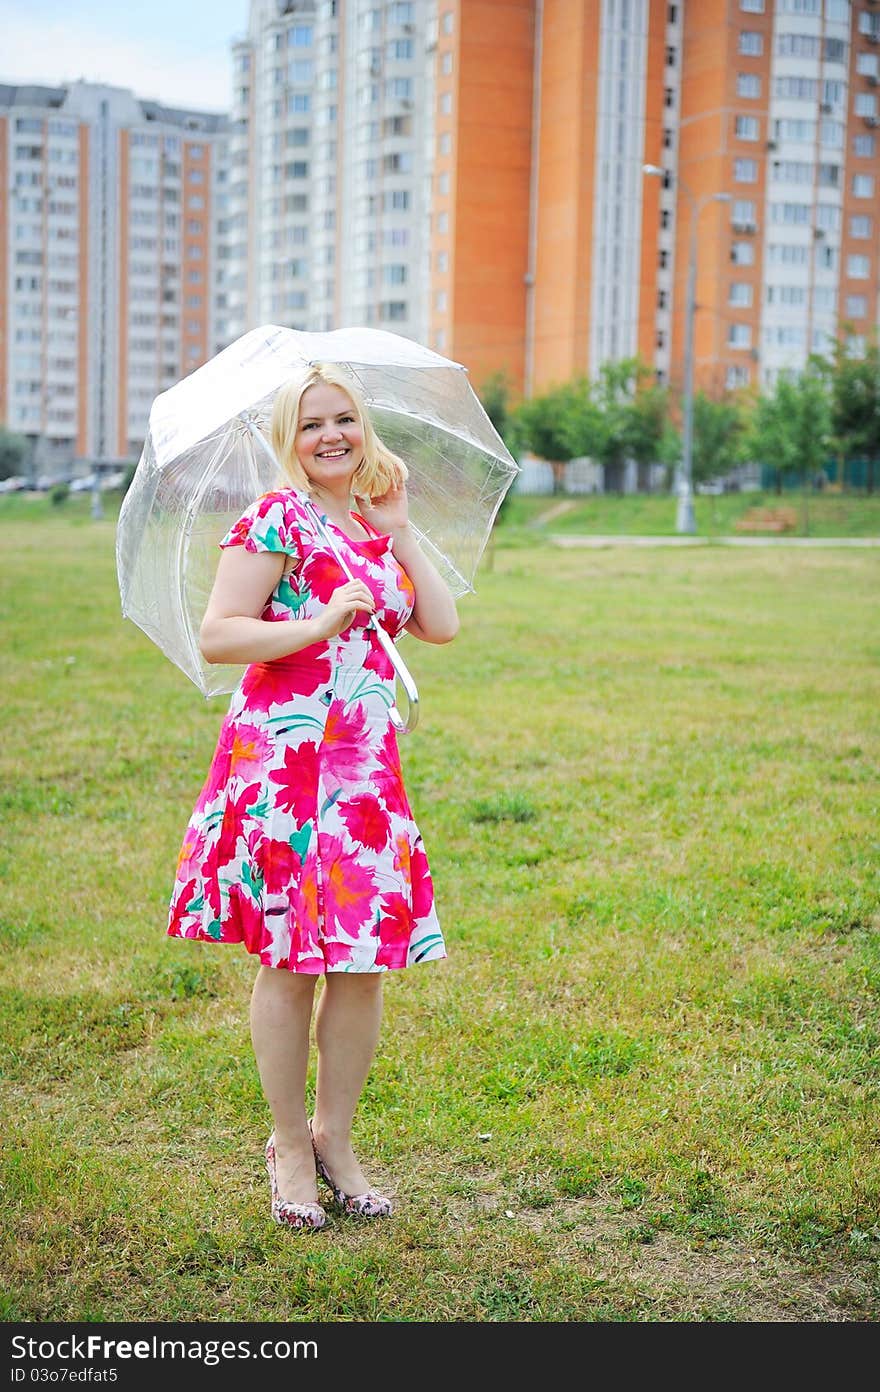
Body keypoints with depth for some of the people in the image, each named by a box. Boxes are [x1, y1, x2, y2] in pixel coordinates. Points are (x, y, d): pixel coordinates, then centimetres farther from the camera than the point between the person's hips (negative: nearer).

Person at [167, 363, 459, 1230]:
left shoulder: (373, 529, 17)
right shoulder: (278, 519, -5)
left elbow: (441, 626, 8)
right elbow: (216, 637, -12)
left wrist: (398, 531, 7)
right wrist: (321, 625, -19)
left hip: (365, 767, 6)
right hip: (285, 760, -6)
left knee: (364, 959, 6)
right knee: (289, 959, 1)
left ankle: (334, 1135, 22)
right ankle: (289, 1145, 17)